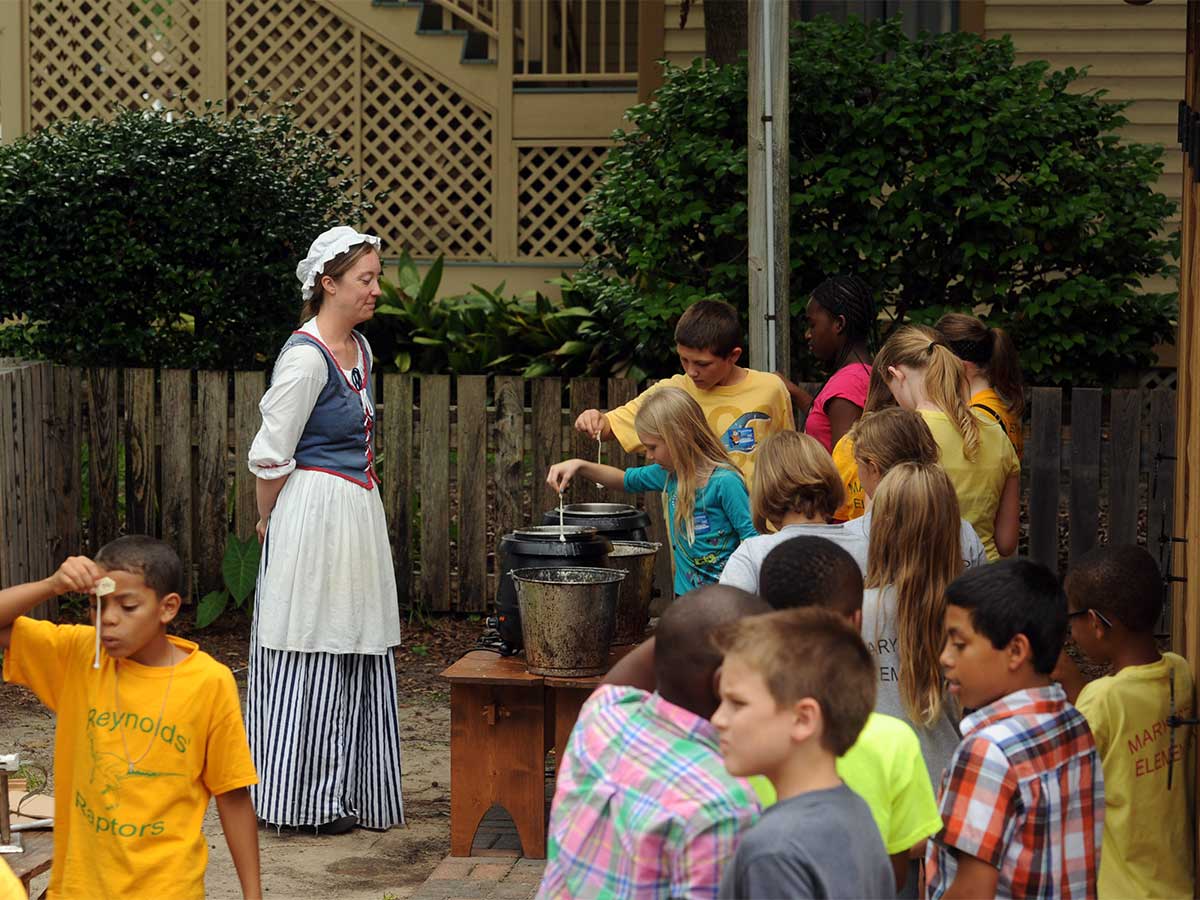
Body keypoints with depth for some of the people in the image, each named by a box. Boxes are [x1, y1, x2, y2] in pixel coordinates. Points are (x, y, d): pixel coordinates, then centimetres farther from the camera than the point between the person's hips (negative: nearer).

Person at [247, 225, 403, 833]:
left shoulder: (359, 349, 11)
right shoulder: (306, 356, -17)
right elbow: (270, 457, -14)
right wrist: (270, 523, -1)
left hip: (357, 513, 9)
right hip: (313, 516, -9)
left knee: (356, 657, 11)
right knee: (312, 658, -2)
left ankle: (348, 794, 18)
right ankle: (306, 800, 6)